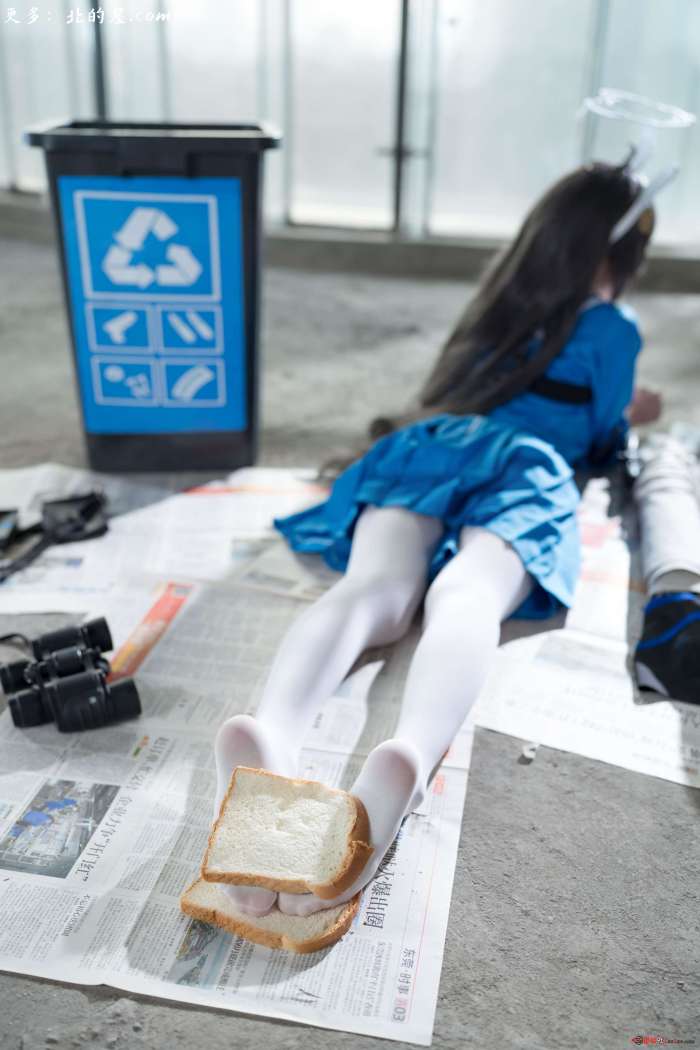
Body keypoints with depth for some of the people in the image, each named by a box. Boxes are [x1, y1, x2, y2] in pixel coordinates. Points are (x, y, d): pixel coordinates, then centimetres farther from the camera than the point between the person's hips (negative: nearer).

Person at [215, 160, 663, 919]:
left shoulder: (499, 304, 38)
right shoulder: (614, 330, 23)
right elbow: (601, 441, 31)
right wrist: (631, 417, 57)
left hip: (430, 440, 4)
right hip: (528, 464, -3)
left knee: (374, 588, -25)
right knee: (466, 595, -32)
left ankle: (272, 732, -58)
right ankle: (407, 763, -65)